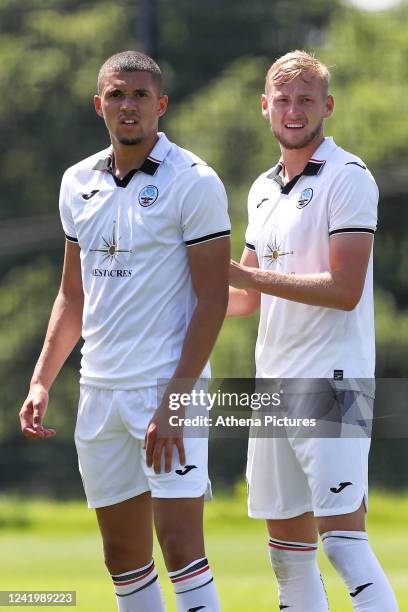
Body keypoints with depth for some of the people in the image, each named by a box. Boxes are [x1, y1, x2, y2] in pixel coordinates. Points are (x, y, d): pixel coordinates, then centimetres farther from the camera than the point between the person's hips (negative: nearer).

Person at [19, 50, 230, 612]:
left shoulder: (194, 182, -7)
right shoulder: (79, 183, 12)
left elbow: (213, 300, -11)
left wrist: (174, 402, -17)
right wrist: (42, 380, 10)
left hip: (169, 385, -6)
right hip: (98, 391, 6)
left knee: (180, 545, -13)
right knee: (123, 555, 8)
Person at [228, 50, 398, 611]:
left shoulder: (348, 178, -8)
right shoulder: (264, 190, 17)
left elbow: (344, 289, -17)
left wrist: (249, 275, -17)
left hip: (332, 380, -8)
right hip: (275, 384, 8)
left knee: (342, 538, -16)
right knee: (287, 543, 8)